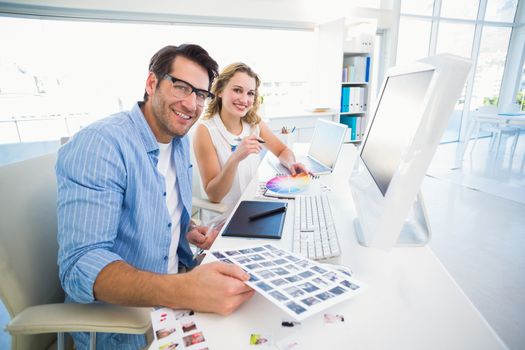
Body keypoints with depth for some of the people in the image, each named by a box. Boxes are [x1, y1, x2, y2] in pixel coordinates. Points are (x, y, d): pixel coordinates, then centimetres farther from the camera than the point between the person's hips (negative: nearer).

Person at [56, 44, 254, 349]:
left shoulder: (181, 141, 2)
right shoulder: (98, 145, -23)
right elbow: (81, 265, -29)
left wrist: (188, 230, -5)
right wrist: (182, 291, -43)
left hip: (175, 283, 7)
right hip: (118, 317, -6)